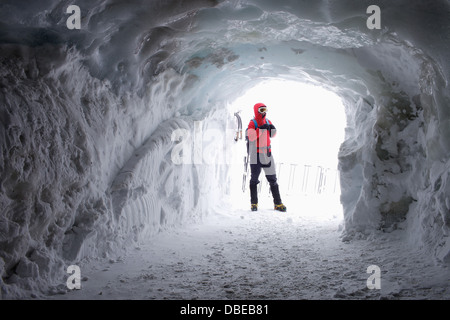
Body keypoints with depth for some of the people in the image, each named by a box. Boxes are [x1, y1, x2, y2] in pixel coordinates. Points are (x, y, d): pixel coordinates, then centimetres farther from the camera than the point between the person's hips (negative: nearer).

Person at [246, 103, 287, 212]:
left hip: (267, 153, 5)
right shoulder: (252, 123, -8)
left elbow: (272, 135, 18)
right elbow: (251, 137, -22)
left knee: (272, 179, 4)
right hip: (256, 154, -5)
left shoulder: (267, 121, 10)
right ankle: (254, 203, 12)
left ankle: (278, 203, 7)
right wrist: (261, 129, -27)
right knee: (254, 179, 3)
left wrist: (273, 129, -3)